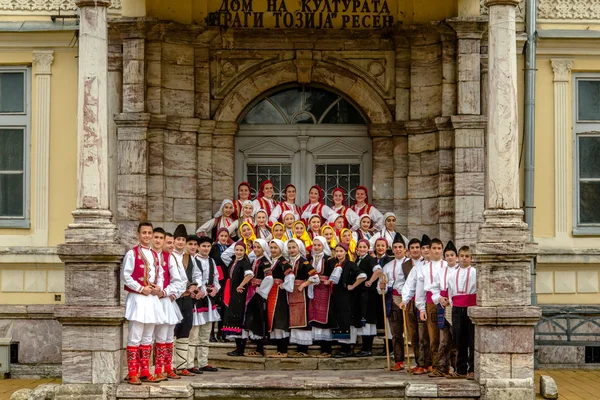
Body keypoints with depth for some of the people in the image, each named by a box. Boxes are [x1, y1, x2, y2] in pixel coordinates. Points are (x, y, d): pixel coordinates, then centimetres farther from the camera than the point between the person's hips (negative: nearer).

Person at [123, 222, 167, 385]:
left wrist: (159, 288, -1)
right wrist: (141, 289, -15)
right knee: (135, 338, -7)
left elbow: (160, 275, 19)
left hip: (152, 299, 7)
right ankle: (132, 374, -5)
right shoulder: (132, 254, -7)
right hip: (137, 298, -7)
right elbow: (125, 276, -10)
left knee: (148, 338, 10)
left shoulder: (155, 255, 14)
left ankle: (145, 372, 15)